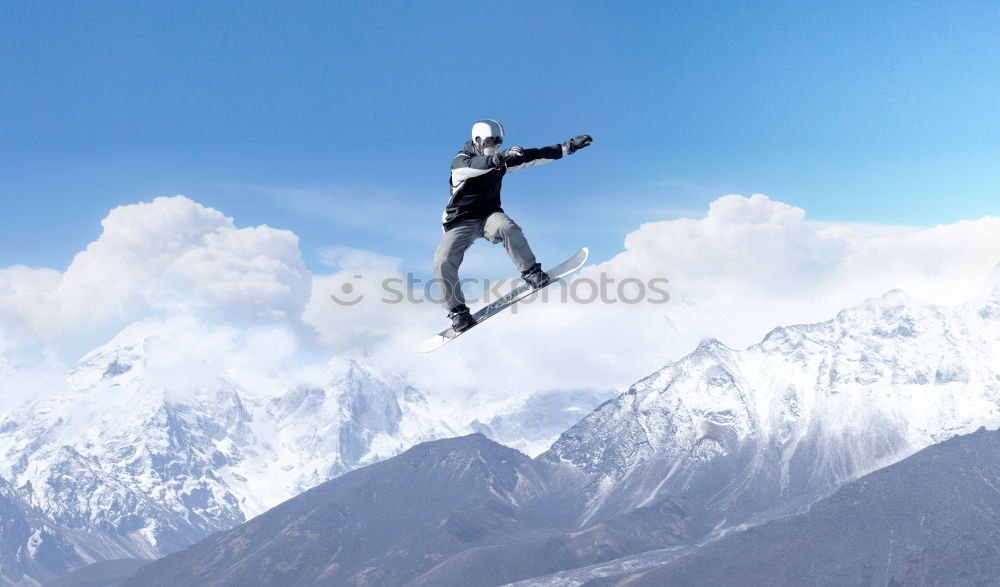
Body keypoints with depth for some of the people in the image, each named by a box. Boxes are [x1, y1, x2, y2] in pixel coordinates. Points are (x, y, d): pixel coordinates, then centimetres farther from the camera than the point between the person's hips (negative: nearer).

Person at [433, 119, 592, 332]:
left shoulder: (501, 160, 2)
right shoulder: (460, 162, -14)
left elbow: (535, 156, 2)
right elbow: (474, 166, -38)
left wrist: (569, 146, -3)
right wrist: (499, 158, -57)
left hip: (489, 215, 2)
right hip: (460, 222, -2)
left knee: (507, 227, -34)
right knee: (442, 262, -23)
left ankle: (530, 272, -20)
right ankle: (457, 311, -7)